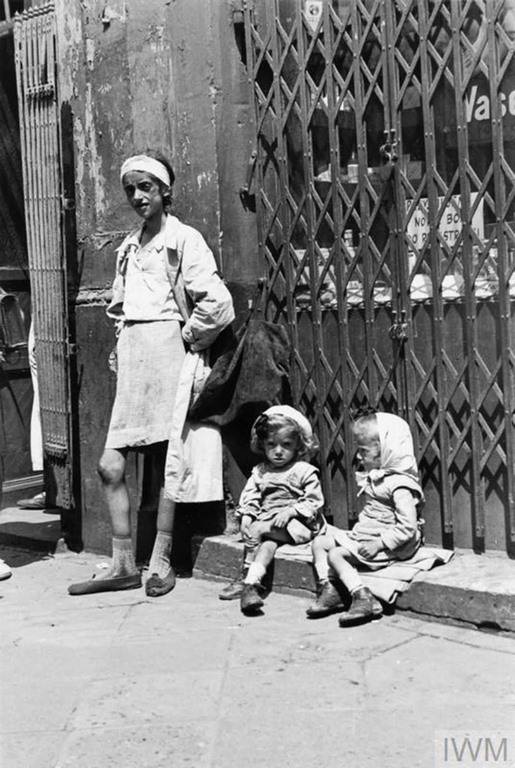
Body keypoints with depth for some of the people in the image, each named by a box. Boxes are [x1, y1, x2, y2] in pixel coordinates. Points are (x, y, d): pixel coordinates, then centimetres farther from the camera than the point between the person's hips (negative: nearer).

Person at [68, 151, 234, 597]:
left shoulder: (184, 241, -5)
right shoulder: (128, 248, 16)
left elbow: (219, 306, -14)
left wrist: (187, 336, -4)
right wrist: (124, 338, 14)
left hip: (171, 355, -7)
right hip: (132, 359, 7)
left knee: (169, 465, 1)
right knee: (111, 466, 2)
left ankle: (161, 564, 11)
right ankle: (124, 565, 11)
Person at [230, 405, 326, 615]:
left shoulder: (304, 472, 3)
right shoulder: (259, 473, 15)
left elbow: (313, 502, -4)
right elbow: (249, 499, 10)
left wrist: (290, 511, -18)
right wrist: (246, 520, -9)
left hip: (294, 525, -4)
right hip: (266, 523, 4)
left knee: (259, 530, -28)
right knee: (268, 542, -28)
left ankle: (249, 580, -30)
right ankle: (251, 584, -38)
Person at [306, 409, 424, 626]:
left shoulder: (400, 486, -22)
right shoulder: (375, 478, 9)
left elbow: (408, 527, -27)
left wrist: (379, 543, -26)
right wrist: (359, 530, 7)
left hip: (387, 545, -10)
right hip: (363, 534, 10)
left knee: (336, 554, -21)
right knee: (319, 542, 6)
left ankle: (363, 599, -20)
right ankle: (329, 590, 0)